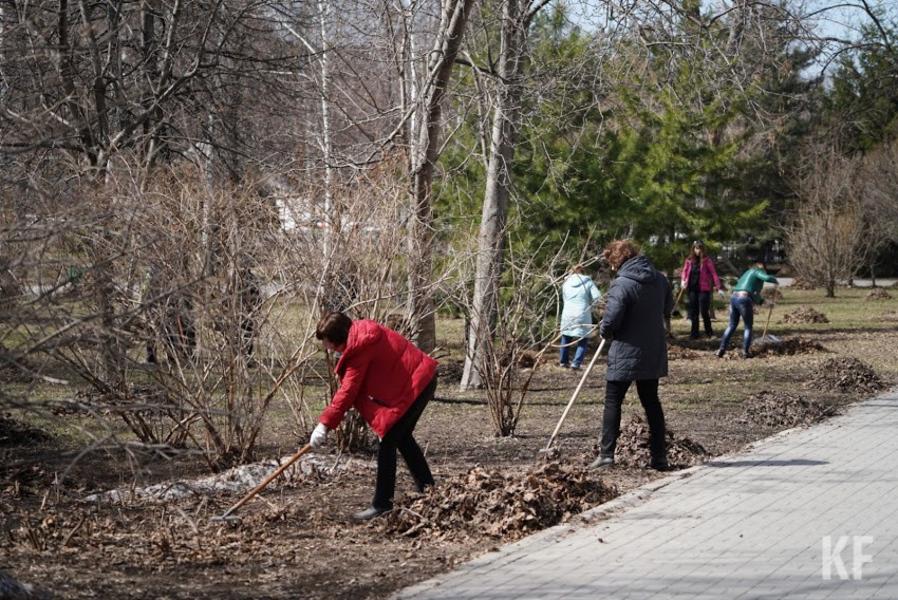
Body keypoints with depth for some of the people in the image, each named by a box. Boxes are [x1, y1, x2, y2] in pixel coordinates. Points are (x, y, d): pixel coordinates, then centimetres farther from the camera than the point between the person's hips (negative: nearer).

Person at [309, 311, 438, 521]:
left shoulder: (360, 349, -23)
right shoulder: (361, 334, 7)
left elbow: (348, 391, -23)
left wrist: (325, 424, -22)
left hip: (414, 385, -11)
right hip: (422, 378, 11)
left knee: (388, 442, -10)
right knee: (402, 438, 23)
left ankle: (382, 504, -7)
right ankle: (428, 490, 33)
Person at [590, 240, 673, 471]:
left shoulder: (622, 285, -18)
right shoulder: (660, 280, 5)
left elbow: (610, 322, -21)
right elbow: (668, 309, 19)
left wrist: (604, 330, 0)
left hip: (625, 354, -6)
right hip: (654, 354, 6)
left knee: (613, 402, 3)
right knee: (651, 402, 14)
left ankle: (606, 453, -2)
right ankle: (659, 456, 14)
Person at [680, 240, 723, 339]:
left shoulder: (707, 260, -4)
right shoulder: (689, 260, 7)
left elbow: (713, 272, -8)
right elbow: (684, 271, 13)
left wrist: (717, 285, -16)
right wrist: (683, 281, -6)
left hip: (703, 289, -4)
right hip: (692, 289, 4)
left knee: (704, 311, -5)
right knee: (693, 312, 7)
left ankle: (708, 331, 14)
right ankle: (694, 332, 15)